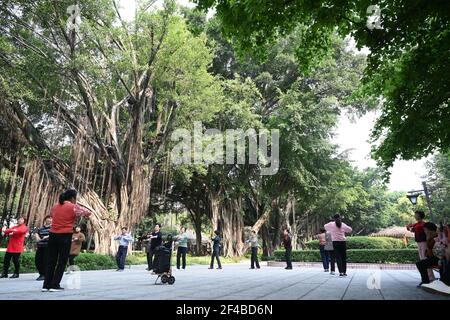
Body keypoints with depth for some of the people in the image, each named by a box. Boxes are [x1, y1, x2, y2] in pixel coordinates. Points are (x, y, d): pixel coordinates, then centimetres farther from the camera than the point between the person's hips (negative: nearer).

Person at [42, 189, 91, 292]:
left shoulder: (55, 206, 12)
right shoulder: (73, 207, -6)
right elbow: (87, 213, 2)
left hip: (53, 235, 6)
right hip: (65, 236, -6)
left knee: (51, 261, 12)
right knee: (62, 262, 4)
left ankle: (46, 285, 15)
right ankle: (54, 285, 4)